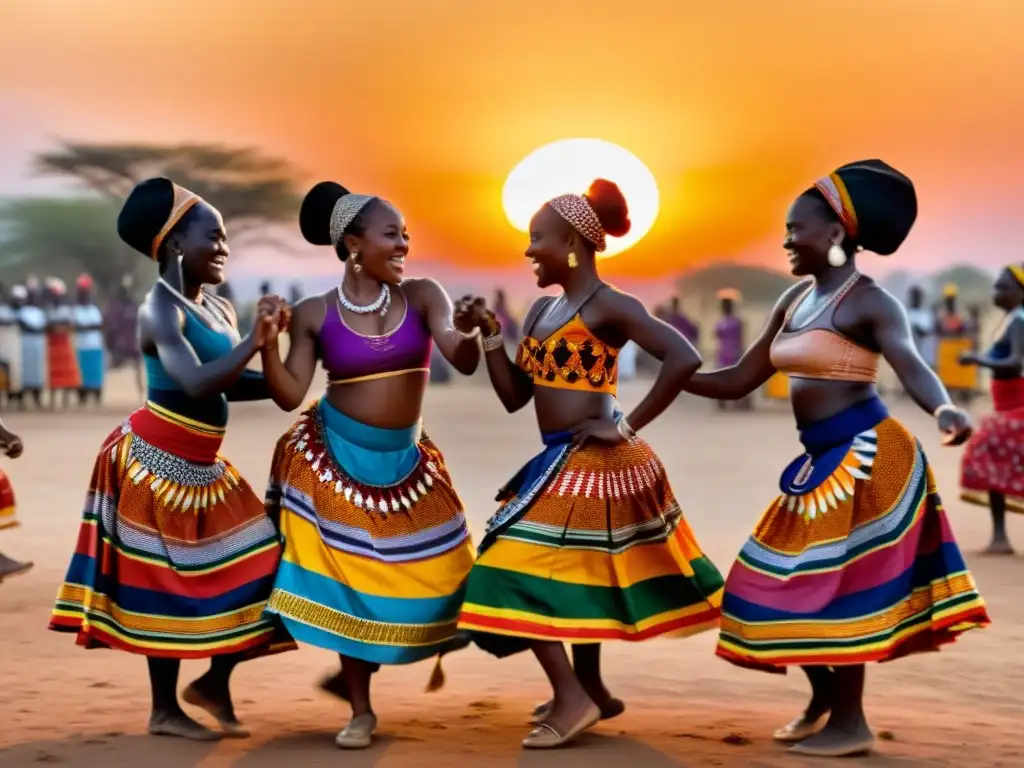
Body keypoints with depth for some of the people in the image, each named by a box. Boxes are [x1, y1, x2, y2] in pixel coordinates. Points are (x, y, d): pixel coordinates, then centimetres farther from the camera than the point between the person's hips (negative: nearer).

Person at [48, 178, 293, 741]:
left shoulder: (219, 310, 10)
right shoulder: (160, 310, -16)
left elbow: (230, 385, 15)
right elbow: (197, 383, -30)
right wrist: (254, 342, -25)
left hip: (202, 464, 8)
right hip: (157, 461, -8)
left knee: (254, 564, 5)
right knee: (165, 581, 0)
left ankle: (214, 683, 17)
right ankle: (165, 710, 12)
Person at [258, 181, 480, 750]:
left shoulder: (422, 296, -5)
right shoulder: (315, 314, -7)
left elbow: (464, 362, -17)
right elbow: (289, 395, -6)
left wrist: (475, 332, -38)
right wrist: (266, 343, -20)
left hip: (405, 458, 2)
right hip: (335, 456, -2)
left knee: (440, 572, 3)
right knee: (350, 575, -1)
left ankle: (359, 667, 30)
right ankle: (361, 709, 13)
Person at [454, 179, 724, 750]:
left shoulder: (608, 306, -13)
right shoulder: (543, 311, 12)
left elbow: (684, 358, -24)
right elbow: (514, 396, 13)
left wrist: (628, 427, -20)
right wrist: (490, 333, 4)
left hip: (593, 463, -9)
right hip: (565, 464, 9)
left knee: (520, 569, -9)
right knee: (576, 572, 18)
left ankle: (574, 698, -5)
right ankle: (590, 691, 32)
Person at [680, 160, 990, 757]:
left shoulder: (871, 303, -12)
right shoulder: (794, 302, 12)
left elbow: (910, 363, -29)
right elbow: (738, 382, 16)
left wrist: (945, 411, -50)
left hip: (864, 456, -8)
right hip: (823, 460, 8)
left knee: (833, 583, -5)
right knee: (796, 583, 11)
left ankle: (851, 723, 7)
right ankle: (825, 700, 28)